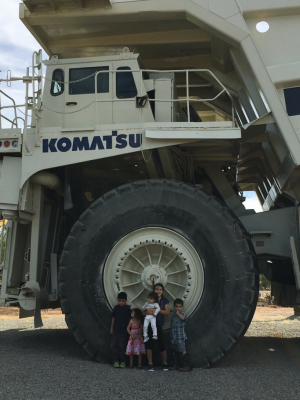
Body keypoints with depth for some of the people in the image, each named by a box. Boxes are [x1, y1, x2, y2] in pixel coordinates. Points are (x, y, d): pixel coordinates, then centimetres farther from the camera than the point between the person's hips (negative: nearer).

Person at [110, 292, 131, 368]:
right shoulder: (116, 308, 3)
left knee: (122, 346, 0)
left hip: (124, 330, -3)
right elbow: (113, 318, 11)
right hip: (115, 329, 3)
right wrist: (111, 328, 13)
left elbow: (129, 318, 2)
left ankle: (123, 361, 10)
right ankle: (116, 361, 11)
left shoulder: (127, 308, -5)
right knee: (114, 345, 3)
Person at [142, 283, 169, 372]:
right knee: (149, 344, 1)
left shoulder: (164, 300, 5)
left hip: (158, 325, -1)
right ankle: (150, 365, 11)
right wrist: (148, 312, -22)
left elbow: (167, 312, -6)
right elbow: (143, 312, 1)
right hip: (149, 324, 1)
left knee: (161, 345, 0)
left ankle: (164, 364, 19)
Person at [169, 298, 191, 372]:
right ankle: (176, 365, 26)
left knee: (183, 351, -8)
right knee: (176, 351, 16)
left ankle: (186, 365, -4)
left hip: (180, 336, -8)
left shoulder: (182, 313, -9)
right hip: (174, 336, 8)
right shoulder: (174, 315, 14)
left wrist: (178, 312, -29)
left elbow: (183, 318, -34)